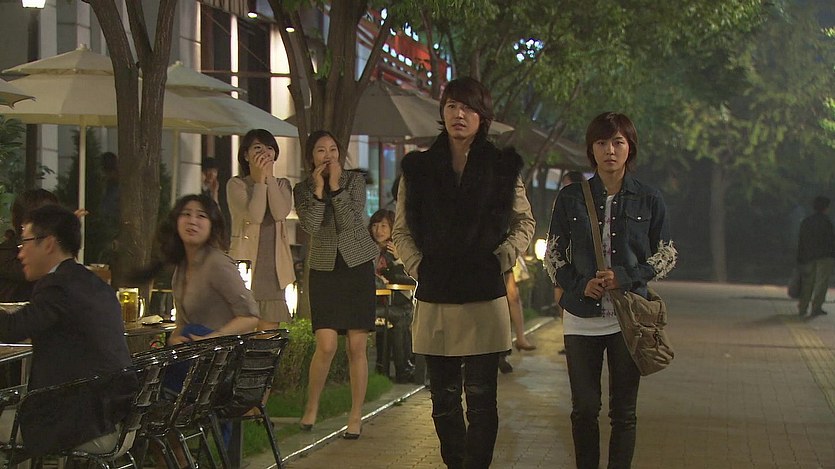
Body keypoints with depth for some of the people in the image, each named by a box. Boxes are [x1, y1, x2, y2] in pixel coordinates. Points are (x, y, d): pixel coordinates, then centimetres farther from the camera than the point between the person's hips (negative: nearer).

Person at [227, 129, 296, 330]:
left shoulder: (282, 185, 14)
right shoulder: (236, 184, 2)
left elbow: (281, 213, -8)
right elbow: (254, 216, -15)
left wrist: (269, 177, -4)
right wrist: (260, 180, -6)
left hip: (273, 268, 4)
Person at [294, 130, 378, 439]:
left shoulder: (355, 180, 0)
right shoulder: (303, 189, 3)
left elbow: (351, 222, -14)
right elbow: (310, 226, -14)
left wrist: (336, 185, -17)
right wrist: (318, 189, -17)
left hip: (358, 266, 0)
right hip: (325, 270, 0)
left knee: (357, 346, -2)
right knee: (326, 345, -12)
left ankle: (356, 416, 7)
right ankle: (311, 407, 9)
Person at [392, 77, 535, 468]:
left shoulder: (502, 167, 5)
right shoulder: (419, 167, 8)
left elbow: (524, 222, 13)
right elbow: (401, 229, 13)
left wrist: (502, 259, 0)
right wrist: (416, 264, 0)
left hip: (484, 299, -2)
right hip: (433, 297, 2)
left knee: (481, 398, -3)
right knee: (444, 399, 7)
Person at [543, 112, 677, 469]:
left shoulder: (648, 200, 2)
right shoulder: (571, 198, 3)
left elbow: (666, 257, 7)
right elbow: (553, 256, 8)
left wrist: (625, 277, -10)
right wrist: (580, 285, -11)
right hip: (582, 318, 1)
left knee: (623, 411, 4)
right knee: (584, 409, 3)